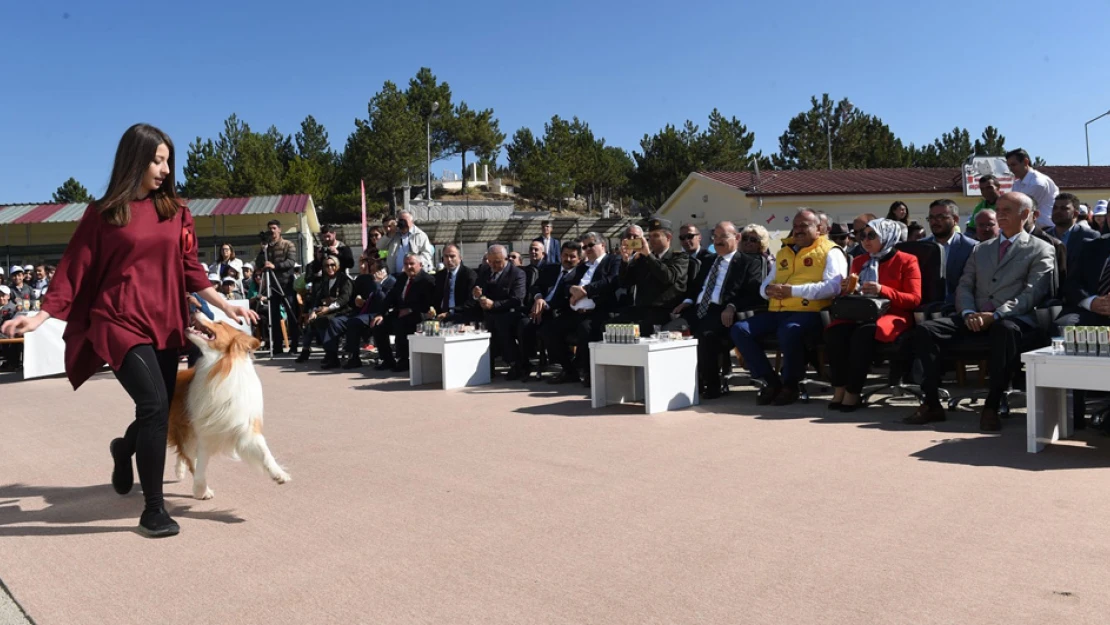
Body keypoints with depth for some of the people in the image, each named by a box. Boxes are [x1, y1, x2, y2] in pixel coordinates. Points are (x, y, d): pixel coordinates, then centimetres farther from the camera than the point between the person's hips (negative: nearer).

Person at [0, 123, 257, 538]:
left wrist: (225, 305, 3)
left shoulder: (176, 210, 8)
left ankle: (124, 449, 49)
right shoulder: (103, 213, -1)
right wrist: (42, 315, -9)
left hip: (165, 323, 5)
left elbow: (189, 268, 11)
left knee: (158, 412, 11)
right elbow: (75, 270, 0)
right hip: (120, 322, -4)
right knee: (154, 404, -20)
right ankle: (153, 509, -6)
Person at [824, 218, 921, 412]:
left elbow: (915, 299, -6)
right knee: (834, 331, -30)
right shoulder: (859, 261, 19)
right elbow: (849, 295, 24)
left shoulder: (906, 260, 3)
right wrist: (846, 290, -1)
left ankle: (853, 393, -29)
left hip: (892, 315, -5)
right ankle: (839, 389, -25)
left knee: (863, 333, -38)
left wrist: (883, 290, -19)